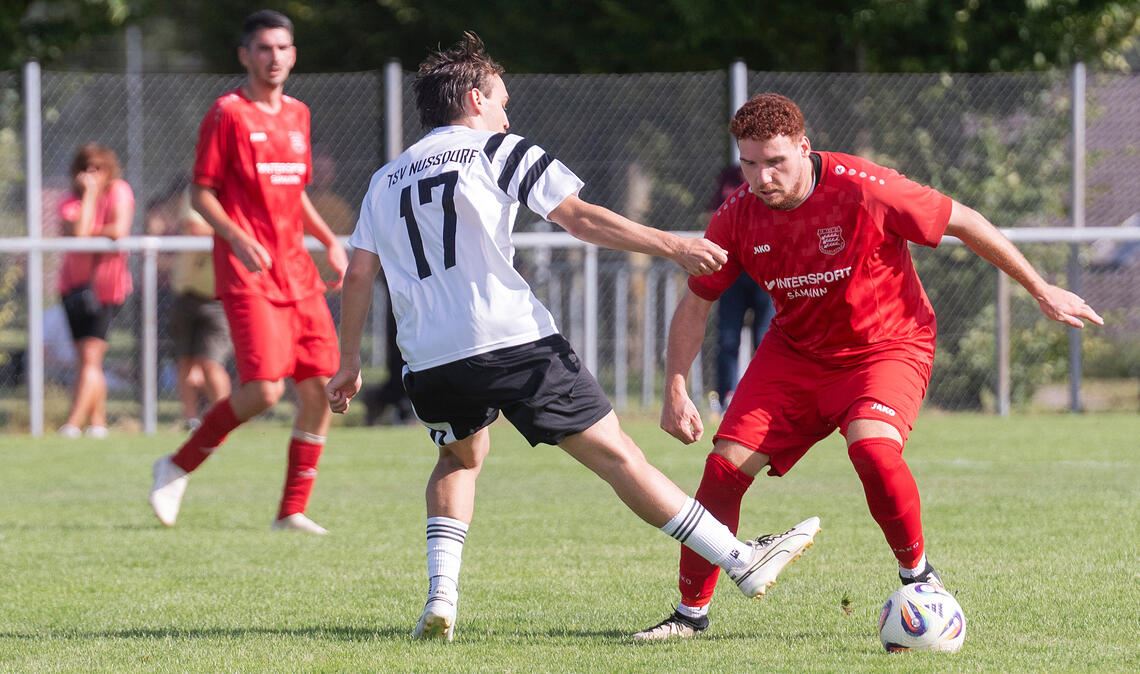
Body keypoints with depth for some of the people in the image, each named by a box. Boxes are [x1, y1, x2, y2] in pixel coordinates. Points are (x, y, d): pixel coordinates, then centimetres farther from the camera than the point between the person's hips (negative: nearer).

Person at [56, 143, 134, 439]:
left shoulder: (119, 191, -8)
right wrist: (89, 193, -21)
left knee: (90, 356, -12)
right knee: (89, 360, 7)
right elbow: (77, 232, -27)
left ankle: (73, 423, -17)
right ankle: (98, 422, 15)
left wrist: (88, 233, -13)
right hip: (75, 285, 3)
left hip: (107, 287, -3)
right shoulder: (71, 203, -6)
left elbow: (120, 230, -22)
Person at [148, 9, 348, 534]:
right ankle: (178, 467, 2)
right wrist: (238, 238, -21)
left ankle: (292, 511, 7)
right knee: (264, 389, -18)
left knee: (321, 387, -1)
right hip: (248, 274, -7)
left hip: (296, 271, 7)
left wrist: (328, 239, 12)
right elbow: (201, 193, -5)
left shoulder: (297, 116, 16)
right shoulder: (227, 114, -4)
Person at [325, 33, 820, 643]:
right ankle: (742, 562, 0)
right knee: (617, 456, -2)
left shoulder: (386, 181, 20)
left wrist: (349, 363, 26)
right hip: (513, 341, -4)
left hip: (428, 360, 4)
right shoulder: (497, 151, 7)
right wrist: (672, 246, -1)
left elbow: (358, 276, 18)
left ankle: (440, 602, 13)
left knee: (461, 455, 31)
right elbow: (578, 217, -3)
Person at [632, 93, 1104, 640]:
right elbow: (695, 306, 1)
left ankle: (919, 576, -7)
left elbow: (965, 222, -14)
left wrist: (1042, 291, -7)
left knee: (871, 446, -32)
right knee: (726, 463, -9)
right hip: (794, 350, 4)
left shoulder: (861, 190, -25)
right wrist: (675, 390, -11)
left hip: (888, 343, -4)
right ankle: (691, 611, 7)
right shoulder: (737, 217, -13)